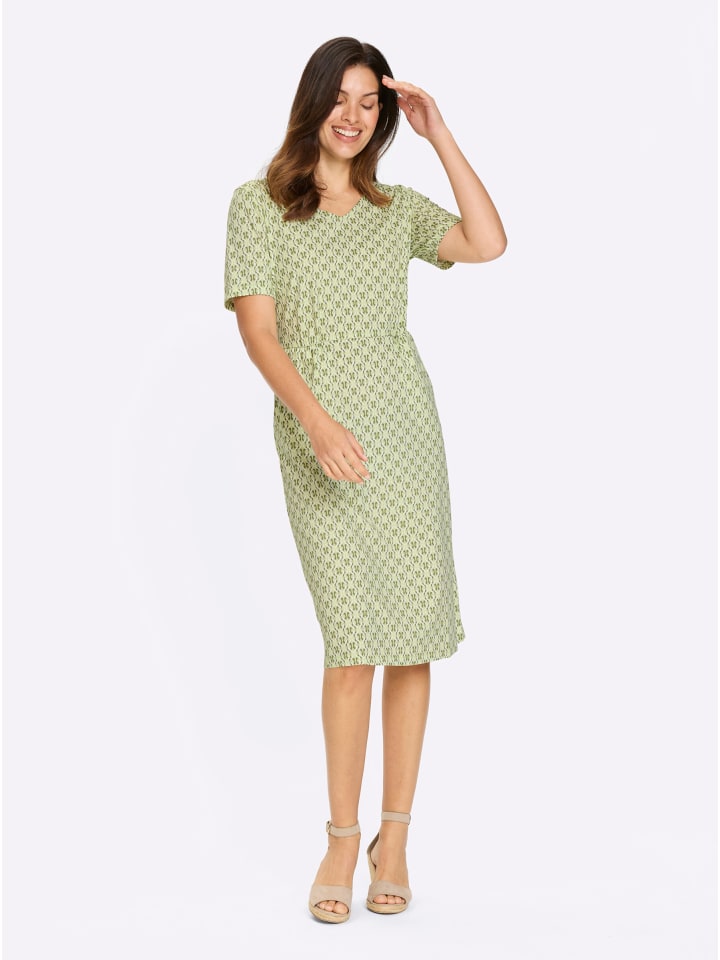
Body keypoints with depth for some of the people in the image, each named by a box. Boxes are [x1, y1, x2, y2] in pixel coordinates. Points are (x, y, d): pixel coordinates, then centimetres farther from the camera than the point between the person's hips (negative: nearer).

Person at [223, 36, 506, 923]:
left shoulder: (395, 209, 13)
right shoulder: (259, 204, 4)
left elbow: (488, 244, -2)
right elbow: (257, 331, -5)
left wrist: (440, 137, 0)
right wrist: (317, 420, -19)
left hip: (404, 429, 3)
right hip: (318, 438, -3)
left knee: (412, 634, 1)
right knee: (352, 637, -9)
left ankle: (394, 838, 13)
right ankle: (343, 840, 6)